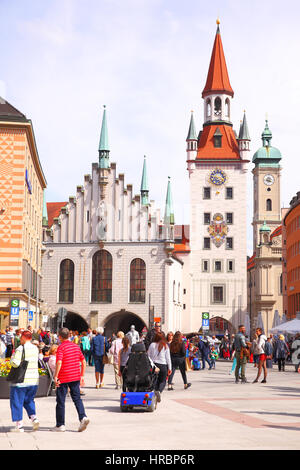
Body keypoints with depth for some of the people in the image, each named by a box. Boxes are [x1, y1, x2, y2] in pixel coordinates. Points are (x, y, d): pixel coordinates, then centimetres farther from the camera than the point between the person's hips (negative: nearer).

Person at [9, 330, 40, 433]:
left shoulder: (20, 349, -15)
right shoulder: (35, 349, 7)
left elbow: (15, 363, -22)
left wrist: (12, 357, -1)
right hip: (34, 379, 6)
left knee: (17, 402, 6)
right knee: (29, 401, 21)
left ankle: (19, 425, 5)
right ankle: (34, 418, 2)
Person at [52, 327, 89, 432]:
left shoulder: (61, 347, -11)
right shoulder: (76, 346, 9)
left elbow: (59, 363, -23)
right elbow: (83, 362, 11)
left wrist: (55, 376, -18)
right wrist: (82, 375, 16)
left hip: (63, 378, -5)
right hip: (76, 377, 5)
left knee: (60, 401, 6)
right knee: (77, 398, 9)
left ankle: (60, 425, 11)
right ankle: (83, 417, -13)